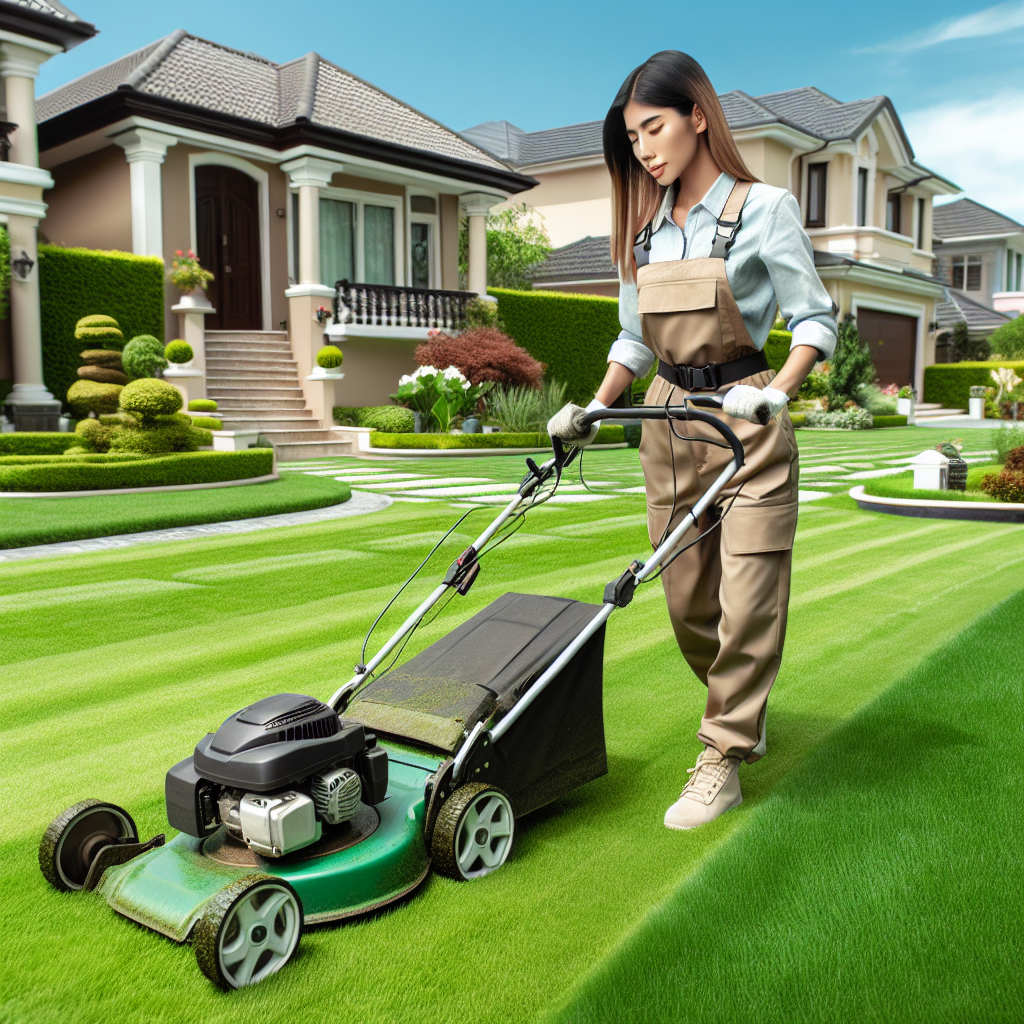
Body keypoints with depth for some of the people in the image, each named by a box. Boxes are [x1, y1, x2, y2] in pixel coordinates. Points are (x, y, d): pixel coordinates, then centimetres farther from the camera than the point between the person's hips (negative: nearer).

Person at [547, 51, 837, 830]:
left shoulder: (762, 209, -4)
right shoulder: (644, 228, 12)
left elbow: (817, 318, -6)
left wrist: (776, 394, -22)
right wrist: (594, 410, 5)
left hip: (744, 421, -5)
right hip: (667, 422, 5)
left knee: (748, 598, -6)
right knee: (686, 598, 9)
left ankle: (722, 763, 6)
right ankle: (743, 713, 34)